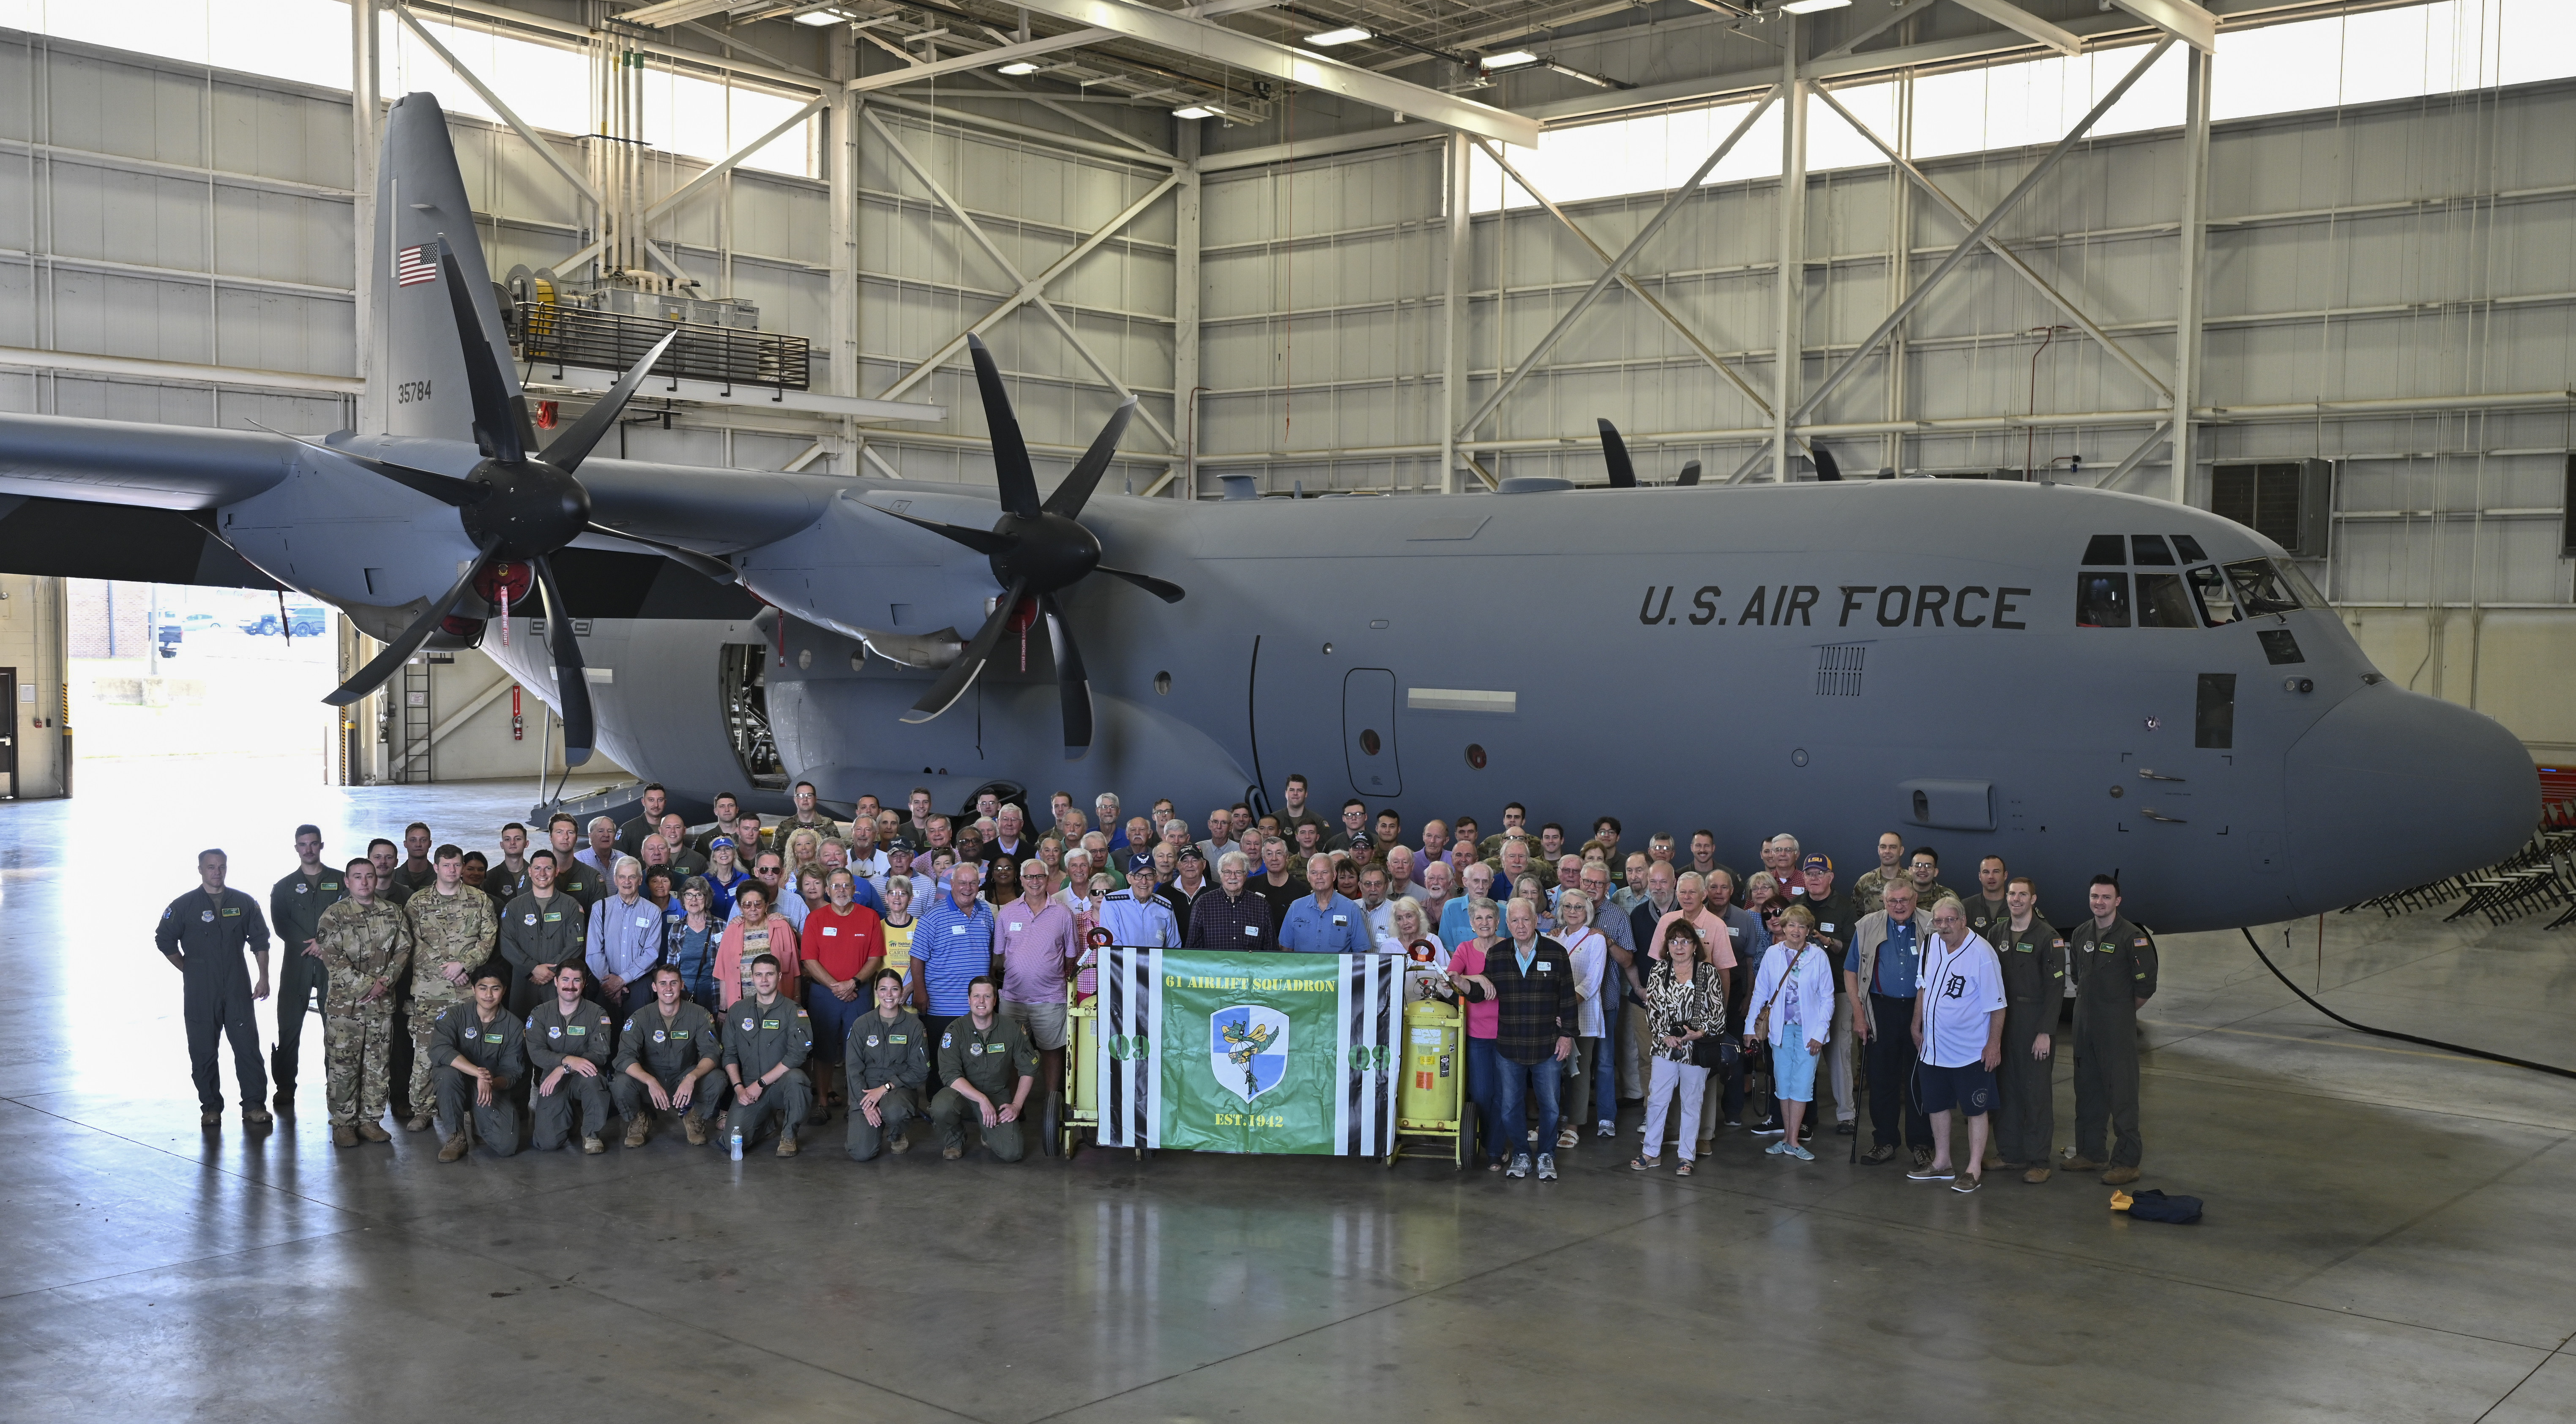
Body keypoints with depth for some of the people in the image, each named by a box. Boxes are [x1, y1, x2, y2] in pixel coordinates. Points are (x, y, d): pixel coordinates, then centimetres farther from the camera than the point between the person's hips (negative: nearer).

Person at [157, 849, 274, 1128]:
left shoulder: (244, 903, 7)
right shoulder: (183, 906, 2)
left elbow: (260, 941, 11)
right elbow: (165, 941, 7)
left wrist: (264, 978, 5)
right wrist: (190, 971, 5)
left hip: (237, 988, 1)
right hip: (199, 991, -1)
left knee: (247, 1046, -4)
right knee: (203, 1050, 3)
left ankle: (254, 1105, 0)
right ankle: (210, 1107, 12)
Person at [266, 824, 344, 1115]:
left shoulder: (341, 881, 9)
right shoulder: (284, 887, 13)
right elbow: (281, 926, 3)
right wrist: (311, 944, -9)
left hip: (333, 963, -1)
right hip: (296, 963, 1)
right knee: (289, 1028, -2)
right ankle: (285, 1093, 4)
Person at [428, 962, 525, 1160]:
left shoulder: (513, 1027, 0)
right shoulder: (454, 1015, -7)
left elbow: (512, 1072, -3)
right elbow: (439, 1049, -26)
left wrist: (490, 1082, -27)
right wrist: (478, 1072, -37)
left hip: (493, 1090, 1)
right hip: (457, 1085, -1)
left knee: (506, 1146, -21)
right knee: (448, 1073, -37)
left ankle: (481, 1126, 18)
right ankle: (454, 1137, -15)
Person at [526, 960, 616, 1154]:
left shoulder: (597, 1014, -3)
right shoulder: (541, 1014, 1)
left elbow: (600, 1054, -14)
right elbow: (536, 1052, -11)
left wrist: (563, 1069, -27)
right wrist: (568, 1060, -30)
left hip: (583, 1078, -1)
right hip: (553, 1081, 1)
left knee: (591, 1077, -39)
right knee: (547, 1143, -16)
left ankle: (591, 1134, -15)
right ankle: (570, 1118, 20)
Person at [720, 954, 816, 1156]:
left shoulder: (793, 1011, -4)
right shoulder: (737, 1010, 8)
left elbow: (797, 1055, -14)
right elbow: (729, 1054, 10)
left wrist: (761, 1083, -16)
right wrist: (739, 1087, -7)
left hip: (781, 1085, -2)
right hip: (749, 1089, 3)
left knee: (795, 1077, -38)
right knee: (732, 1142, -19)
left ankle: (789, 1135, -12)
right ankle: (766, 1122, 18)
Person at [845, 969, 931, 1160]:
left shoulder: (914, 1026, -1)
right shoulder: (862, 1025, 2)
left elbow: (920, 1071, -3)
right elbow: (854, 1069, -1)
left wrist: (886, 1088, -15)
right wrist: (866, 1105, -14)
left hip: (900, 1089, -1)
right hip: (866, 1090, 1)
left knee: (894, 1111, -39)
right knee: (861, 1153, -19)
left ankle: (896, 1135, 0)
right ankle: (877, 1128, 19)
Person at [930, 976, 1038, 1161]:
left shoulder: (1012, 1028, -5)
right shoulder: (955, 1030, -10)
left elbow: (1028, 1069, 2)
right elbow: (950, 1075, -19)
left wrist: (1016, 1105, -9)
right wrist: (982, 1100, -29)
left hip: (998, 1094, 1)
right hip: (963, 1091, -1)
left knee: (1011, 1152, -20)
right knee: (941, 1107, -37)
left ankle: (989, 1134, 18)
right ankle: (954, 1139, 0)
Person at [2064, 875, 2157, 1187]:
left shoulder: (2132, 937, -11)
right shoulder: (2081, 934, 9)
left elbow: (2146, 987, -9)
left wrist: (2122, 1010, 2)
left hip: (2117, 1024, -7)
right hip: (2084, 1021, 7)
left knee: (2122, 1092, -5)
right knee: (2087, 1089, 13)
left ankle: (2127, 1162, 0)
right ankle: (2090, 1153, 23)